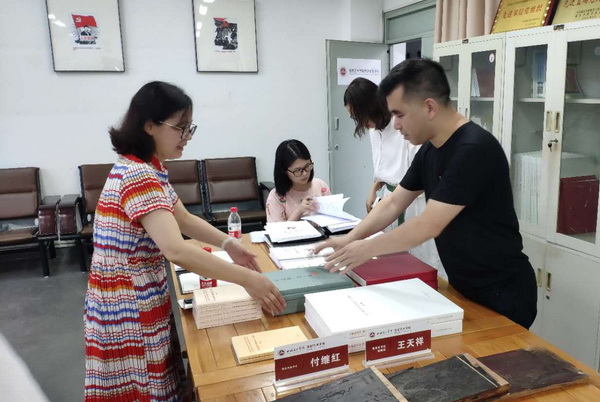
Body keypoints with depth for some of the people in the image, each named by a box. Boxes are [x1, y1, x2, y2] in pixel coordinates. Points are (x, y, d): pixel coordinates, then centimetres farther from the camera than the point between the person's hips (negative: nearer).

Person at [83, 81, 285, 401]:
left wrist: (229, 244, -3)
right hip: (128, 306, -9)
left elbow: (184, 219, 11)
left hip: (141, 298, 9)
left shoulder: (147, 168, 6)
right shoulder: (138, 175, -27)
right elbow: (176, 249, -38)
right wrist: (247, 279, -36)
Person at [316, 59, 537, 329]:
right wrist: (349, 239, -2)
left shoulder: (474, 149, -26)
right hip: (463, 286, 8)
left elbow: (429, 226, -27)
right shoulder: (429, 150, 2)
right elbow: (393, 204, 8)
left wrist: (368, 248, -18)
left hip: (501, 294, -8)